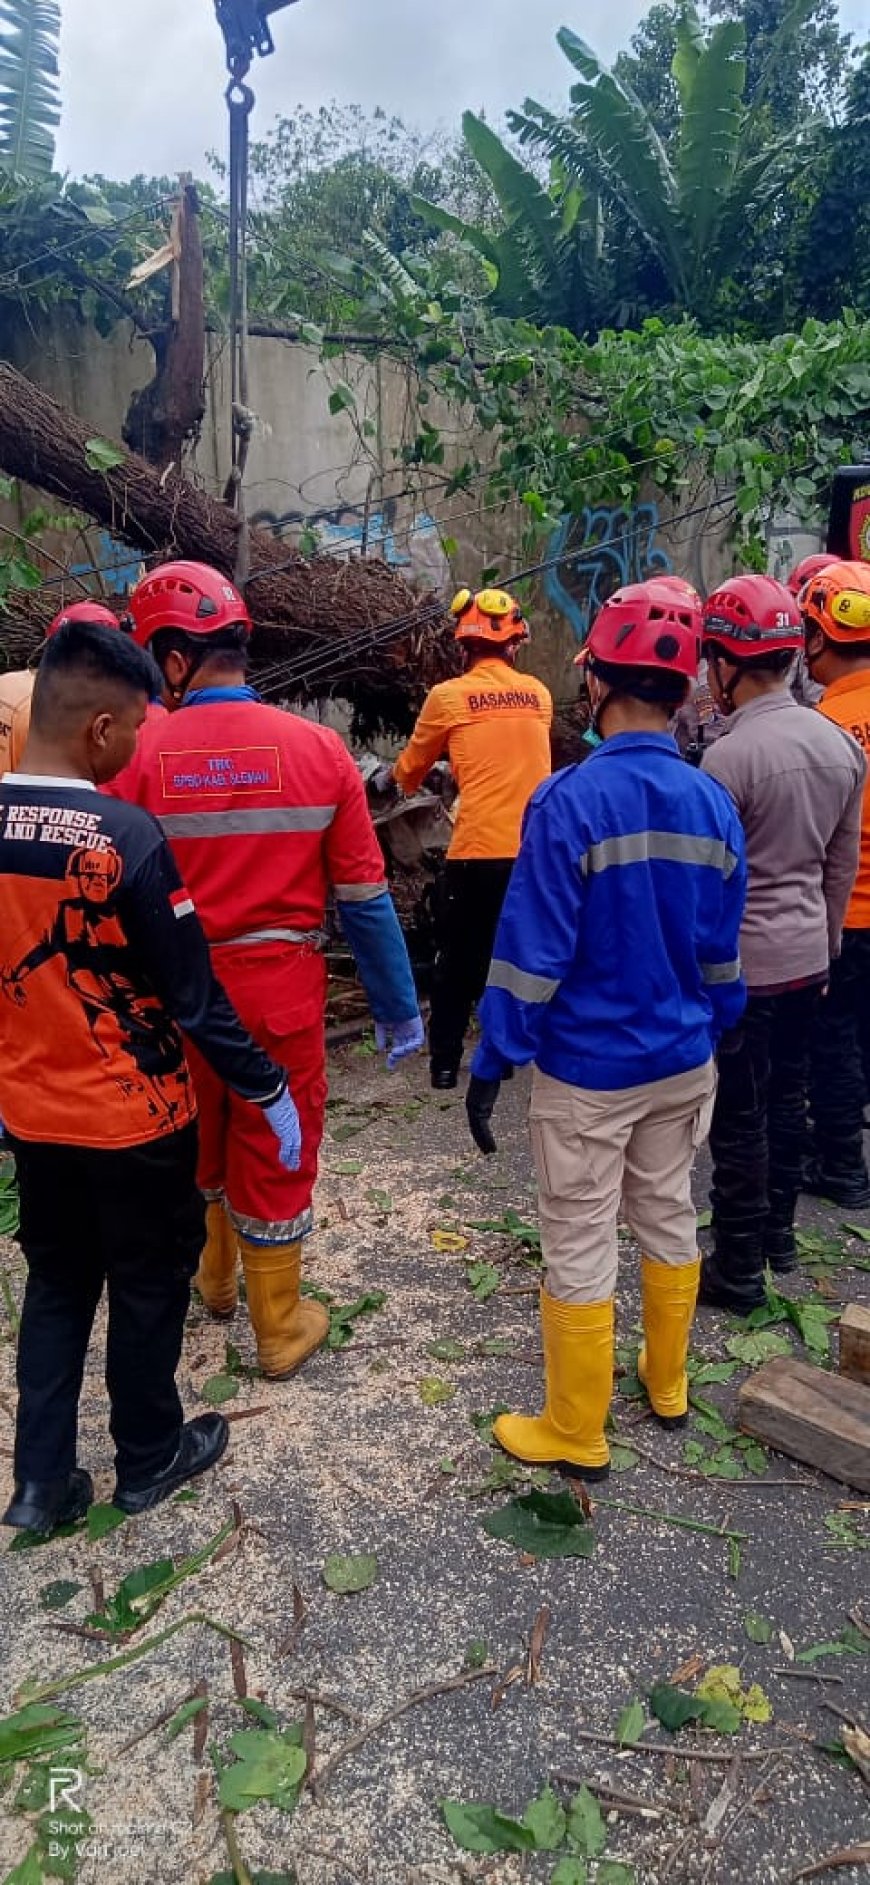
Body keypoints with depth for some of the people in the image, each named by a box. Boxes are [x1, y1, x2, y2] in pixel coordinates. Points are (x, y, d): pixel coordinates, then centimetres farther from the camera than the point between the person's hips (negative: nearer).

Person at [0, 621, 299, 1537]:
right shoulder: (124, 837, -23)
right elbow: (193, 995, -18)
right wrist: (265, 1089, -6)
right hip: (134, 1117, -5)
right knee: (148, 1288, 16)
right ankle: (149, 1459, 34)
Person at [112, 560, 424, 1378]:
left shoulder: (141, 753, -13)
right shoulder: (317, 747, -10)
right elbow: (363, 896, -7)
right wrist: (398, 1006, 4)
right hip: (281, 988, -1)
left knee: (195, 1146, 25)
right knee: (273, 1157, 15)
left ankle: (213, 1277, 49)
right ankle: (281, 1329, 31)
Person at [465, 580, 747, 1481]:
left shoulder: (570, 799, -19)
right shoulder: (714, 805, -1)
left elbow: (532, 953, -20)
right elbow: (722, 952, 8)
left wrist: (491, 1063, -12)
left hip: (587, 1070, -6)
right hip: (682, 1062, 6)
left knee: (578, 1248, 7)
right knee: (669, 1217, 22)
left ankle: (576, 1433, 22)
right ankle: (667, 1384, 40)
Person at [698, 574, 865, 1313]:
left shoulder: (729, 756, -20)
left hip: (741, 963, -7)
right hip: (806, 956, 7)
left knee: (740, 1118, 4)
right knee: (787, 1099, 20)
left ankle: (738, 1271, 16)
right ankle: (778, 1233, 37)